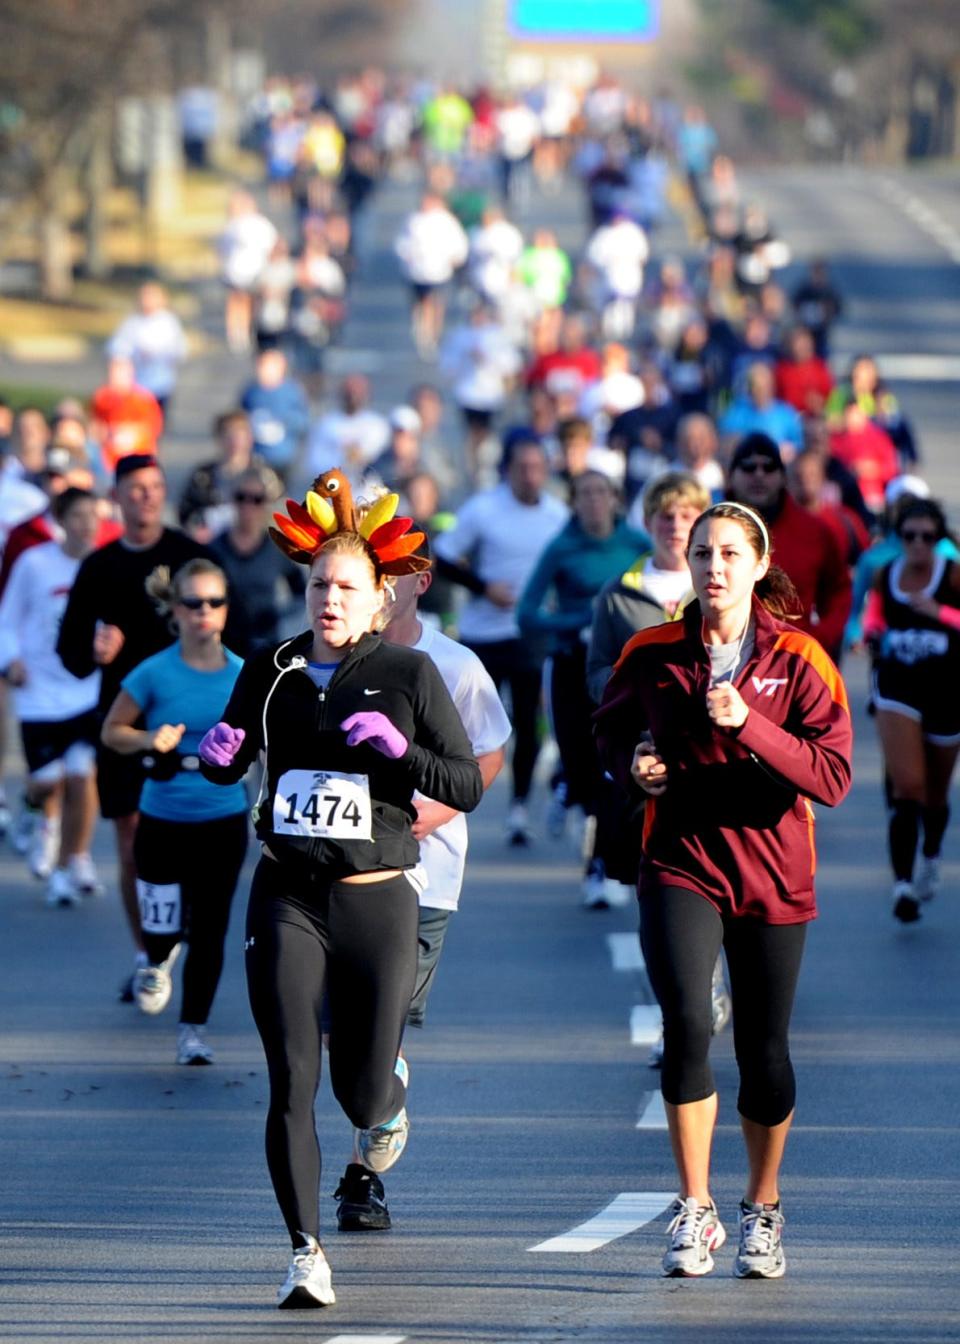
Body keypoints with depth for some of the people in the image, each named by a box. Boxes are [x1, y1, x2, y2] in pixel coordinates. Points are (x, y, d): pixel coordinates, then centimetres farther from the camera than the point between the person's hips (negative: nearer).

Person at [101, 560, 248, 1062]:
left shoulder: (243, 675, -1)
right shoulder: (155, 674, -8)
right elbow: (112, 732, 1)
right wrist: (150, 740, -18)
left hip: (224, 821, 2)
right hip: (163, 822, -2)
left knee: (209, 931, 3)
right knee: (164, 929, -2)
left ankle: (193, 1029, 18)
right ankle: (157, 963, 35)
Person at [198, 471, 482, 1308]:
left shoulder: (409, 674, -2)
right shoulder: (271, 672, 5)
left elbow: (469, 786, -2)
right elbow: (230, 764, 18)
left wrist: (399, 749, -19)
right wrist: (217, 755, -6)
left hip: (377, 900, -1)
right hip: (287, 899, 1)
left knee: (362, 1091, 5)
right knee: (292, 1082, -9)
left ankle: (390, 1096, 44)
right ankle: (307, 1254, -3)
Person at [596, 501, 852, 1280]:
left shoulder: (798, 660, -4)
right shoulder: (653, 655, 1)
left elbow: (833, 777, -12)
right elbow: (611, 726, 21)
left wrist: (750, 726, -23)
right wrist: (633, 765, -1)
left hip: (771, 873, 0)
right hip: (681, 860, 0)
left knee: (763, 1048, 7)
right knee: (688, 1024, -20)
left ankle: (762, 1209, 28)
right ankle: (694, 1212, -11)